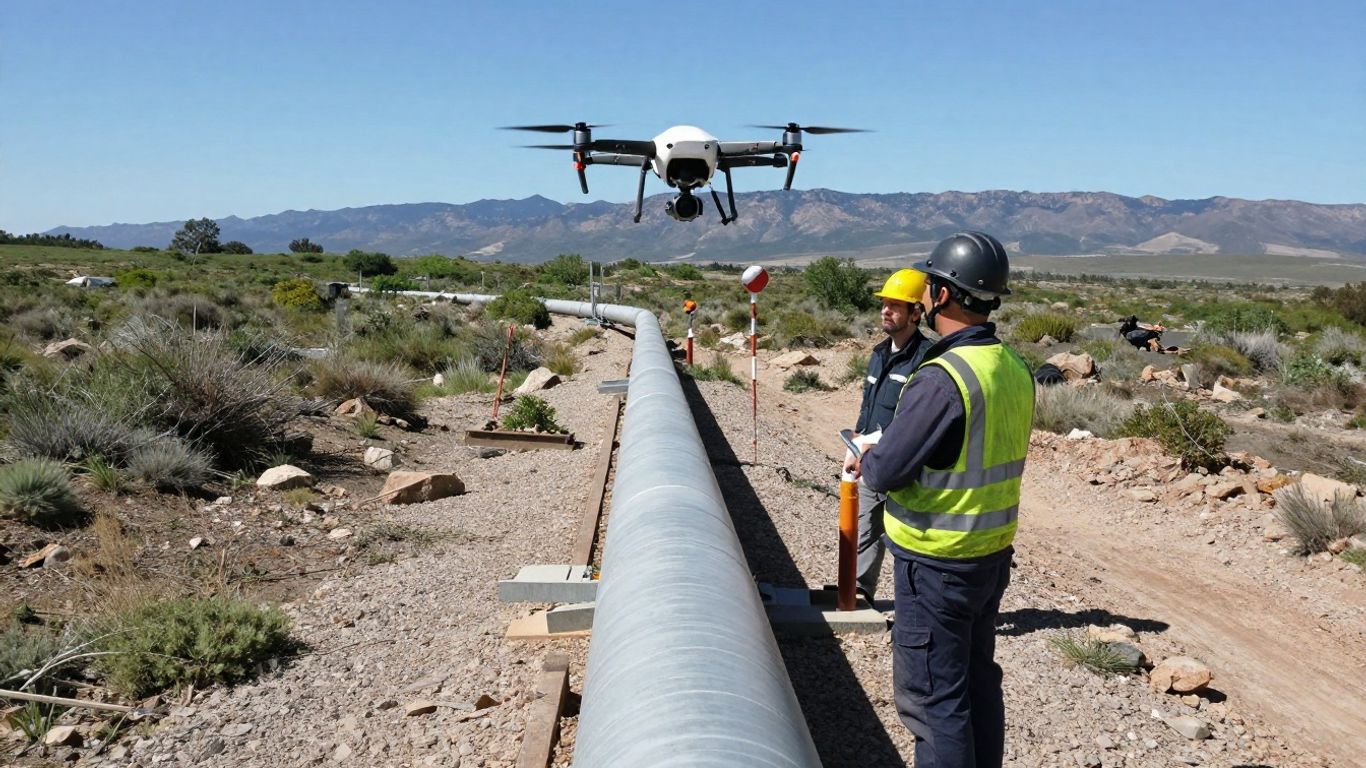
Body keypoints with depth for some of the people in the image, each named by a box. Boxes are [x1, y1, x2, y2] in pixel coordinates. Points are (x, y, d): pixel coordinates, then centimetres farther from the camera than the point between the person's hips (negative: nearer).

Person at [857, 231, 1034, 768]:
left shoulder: (943, 377, -25)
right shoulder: (1015, 369, 2)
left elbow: (885, 472, -22)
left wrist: (868, 460, 1)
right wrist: (885, 454, 9)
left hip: (936, 565, -8)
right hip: (993, 555, 8)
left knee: (932, 698, 4)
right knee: (978, 682, 21)